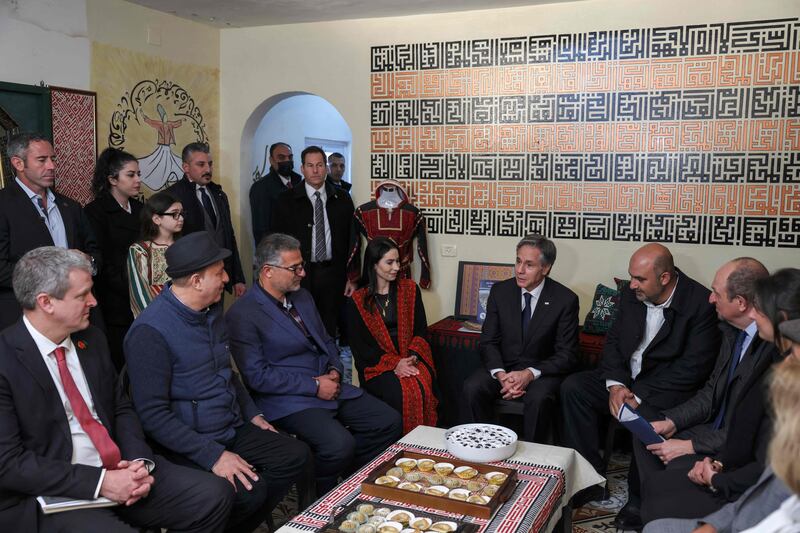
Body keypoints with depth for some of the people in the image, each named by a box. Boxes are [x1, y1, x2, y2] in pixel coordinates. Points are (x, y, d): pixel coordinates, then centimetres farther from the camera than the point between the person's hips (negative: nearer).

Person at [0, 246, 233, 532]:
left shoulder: (92, 339, 8)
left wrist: (140, 462, -5)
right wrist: (99, 482, -19)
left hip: (119, 472, 6)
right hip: (51, 496, -6)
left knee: (215, 494, -9)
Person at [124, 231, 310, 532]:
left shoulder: (212, 310, 7)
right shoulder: (150, 332, -20)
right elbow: (153, 414, -22)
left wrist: (252, 414, 13)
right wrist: (213, 455, -25)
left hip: (232, 429, 8)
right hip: (189, 446, -8)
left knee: (296, 457, -3)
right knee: (250, 490, -27)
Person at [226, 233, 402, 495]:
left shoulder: (302, 296, 13)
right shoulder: (242, 315, -12)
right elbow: (257, 375, -17)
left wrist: (335, 371, 0)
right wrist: (315, 387, -17)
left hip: (329, 386, 8)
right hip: (287, 400, -8)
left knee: (389, 421, -4)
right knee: (339, 444, -30)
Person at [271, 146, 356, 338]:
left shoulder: (342, 199, 7)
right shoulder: (286, 200, 1)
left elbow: (351, 239, 8)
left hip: (333, 274, 2)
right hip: (300, 274, -2)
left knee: (329, 329, 7)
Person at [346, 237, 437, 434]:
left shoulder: (410, 289, 12)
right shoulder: (357, 301, 4)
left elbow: (421, 330, 8)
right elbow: (359, 346, -1)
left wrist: (412, 356, -11)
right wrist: (394, 363, -13)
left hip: (412, 358, 2)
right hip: (377, 364, -2)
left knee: (422, 389, -29)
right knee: (399, 393, -30)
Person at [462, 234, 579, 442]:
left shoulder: (566, 300, -9)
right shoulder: (500, 291, -1)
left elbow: (567, 355, -8)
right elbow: (488, 341, 1)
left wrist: (530, 374, -23)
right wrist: (500, 374, -19)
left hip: (542, 372, -2)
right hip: (503, 366, 3)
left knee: (539, 398, -34)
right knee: (472, 388, -24)